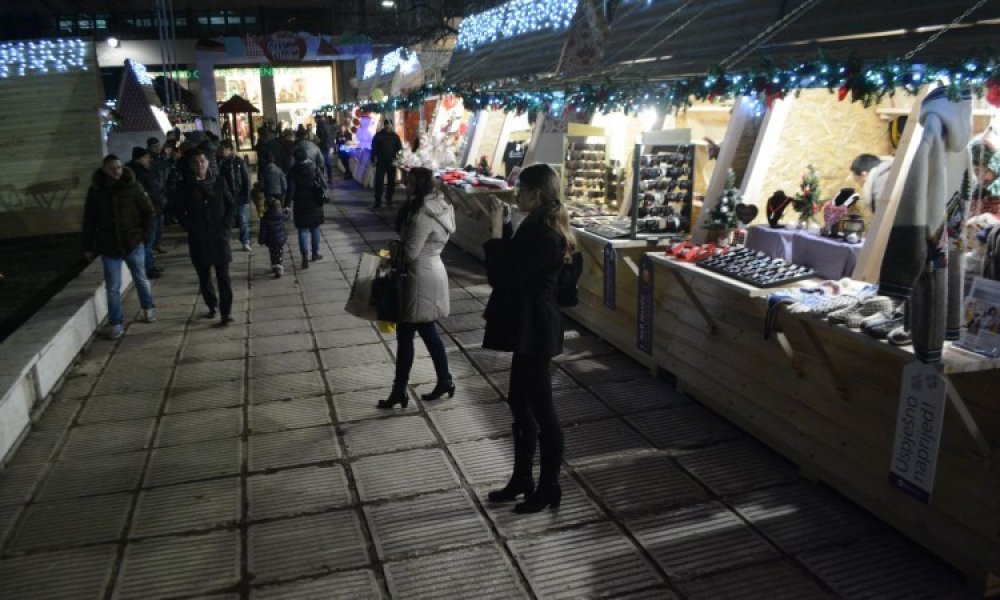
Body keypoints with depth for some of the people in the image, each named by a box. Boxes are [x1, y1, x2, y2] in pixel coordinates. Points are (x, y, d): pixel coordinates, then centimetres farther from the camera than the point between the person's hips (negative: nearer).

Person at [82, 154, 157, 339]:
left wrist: (144, 235, -4)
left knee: (141, 278, 15)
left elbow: (148, 212, 1)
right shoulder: (95, 190, -3)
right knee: (112, 287, 3)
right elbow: (89, 221, 4)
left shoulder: (132, 186, -7)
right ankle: (116, 323, 12)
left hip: (133, 242, -1)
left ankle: (148, 308, 37)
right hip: (108, 246, 1)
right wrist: (88, 247, 4)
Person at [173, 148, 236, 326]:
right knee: (204, 275, 10)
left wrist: (226, 226, -4)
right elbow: (178, 210, 5)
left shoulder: (219, 181, 0)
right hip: (198, 238, 1)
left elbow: (231, 205, 6)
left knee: (223, 275, -4)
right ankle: (212, 305, 29)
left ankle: (225, 312, -1)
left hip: (219, 235, -1)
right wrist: (191, 228, -5)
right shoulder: (185, 185, 0)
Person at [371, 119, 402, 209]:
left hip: (392, 163, 2)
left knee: (391, 182, 7)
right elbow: (374, 148, 2)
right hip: (381, 162, -2)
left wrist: (396, 159, -8)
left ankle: (389, 201, 19)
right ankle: (378, 202, -1)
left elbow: (399, 148, 6)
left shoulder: (395, 136, 5)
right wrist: (374, 159, -6)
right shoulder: (378, 135, 2)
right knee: (379, 182, -4)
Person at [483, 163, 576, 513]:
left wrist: (496, 228, -18)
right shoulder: (539, 227, 9)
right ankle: (522, 479, 32)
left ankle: (549, 489, 17)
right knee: (520, 403, 18)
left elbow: (500, 275, -24)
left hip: (534, 331, -11)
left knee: (540, 409, 2)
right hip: (529, 327, 11)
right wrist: (505, 225, 9)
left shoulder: (544, 236, -22)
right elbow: (513, 264, 18)